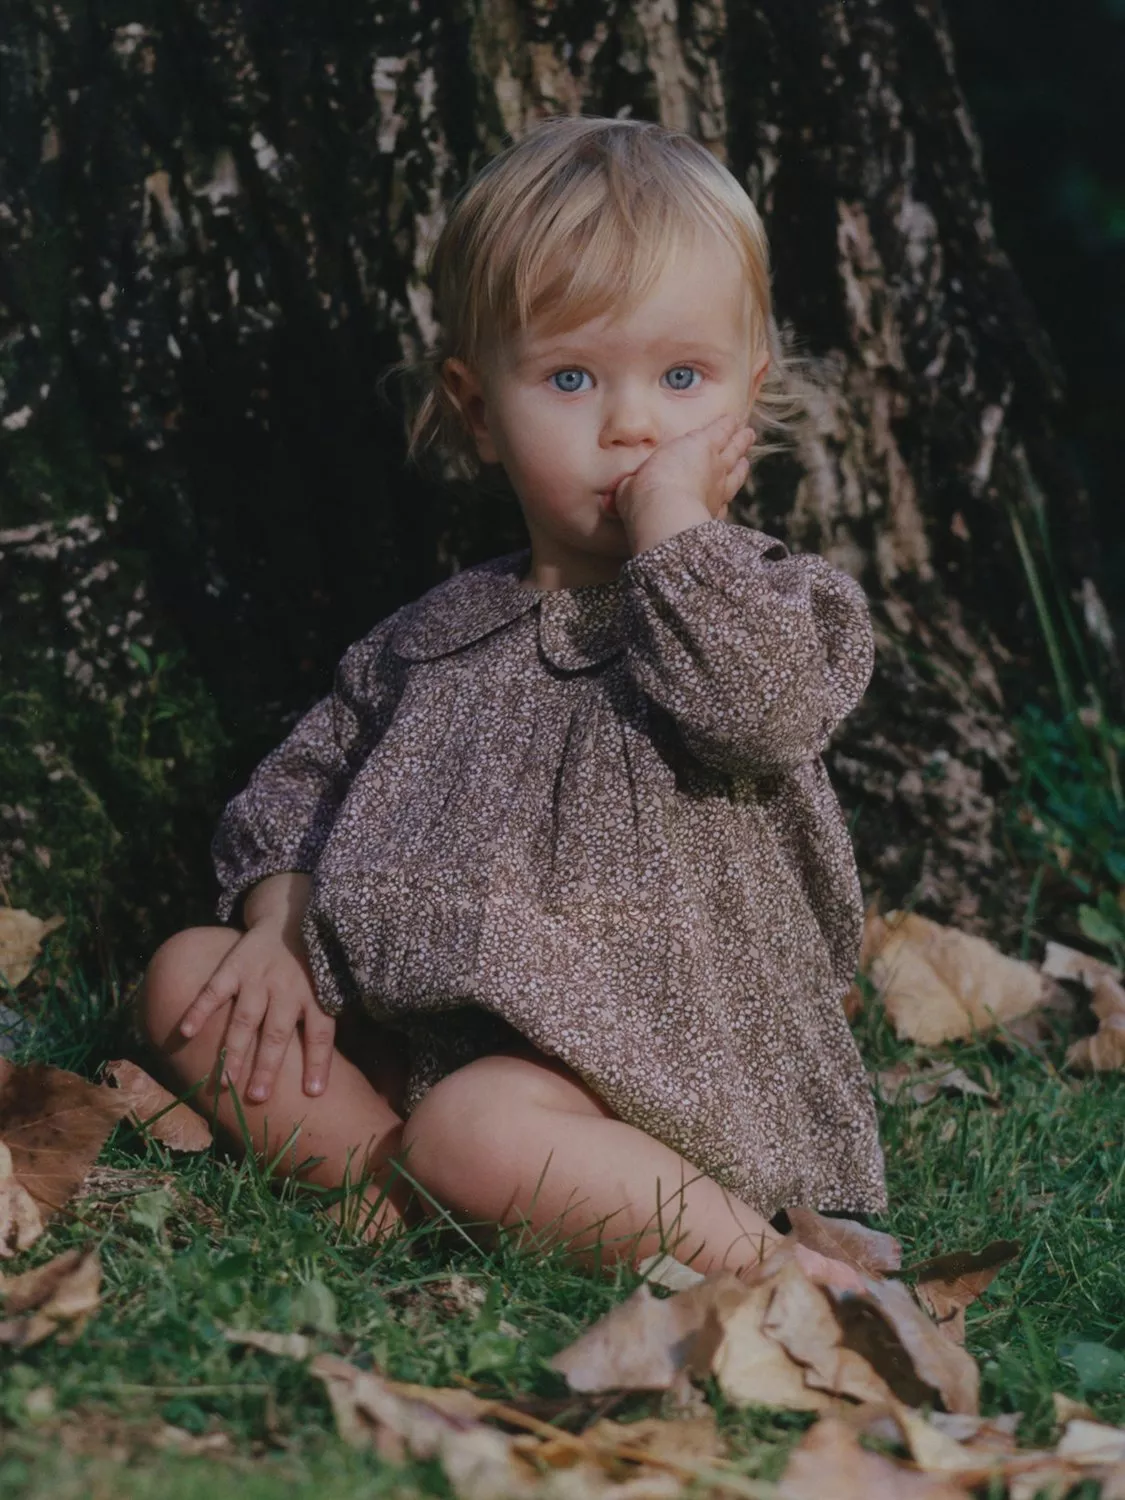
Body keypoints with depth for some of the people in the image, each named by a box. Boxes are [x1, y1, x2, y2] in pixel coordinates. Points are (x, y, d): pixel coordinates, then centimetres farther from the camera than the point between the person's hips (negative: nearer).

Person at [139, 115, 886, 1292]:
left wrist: (676, 521, -17)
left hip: (644, 1049, -7)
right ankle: (406, 1198, -18)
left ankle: (757, 1259, -19)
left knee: (476, 1130, -34)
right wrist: (281, 924, 1)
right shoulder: (440, 635, 12)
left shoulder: (762, 603, -3)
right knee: (189, 978, -2)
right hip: (420, 1021, 7)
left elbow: (765, 704, -27)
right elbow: (308, 776, 19)